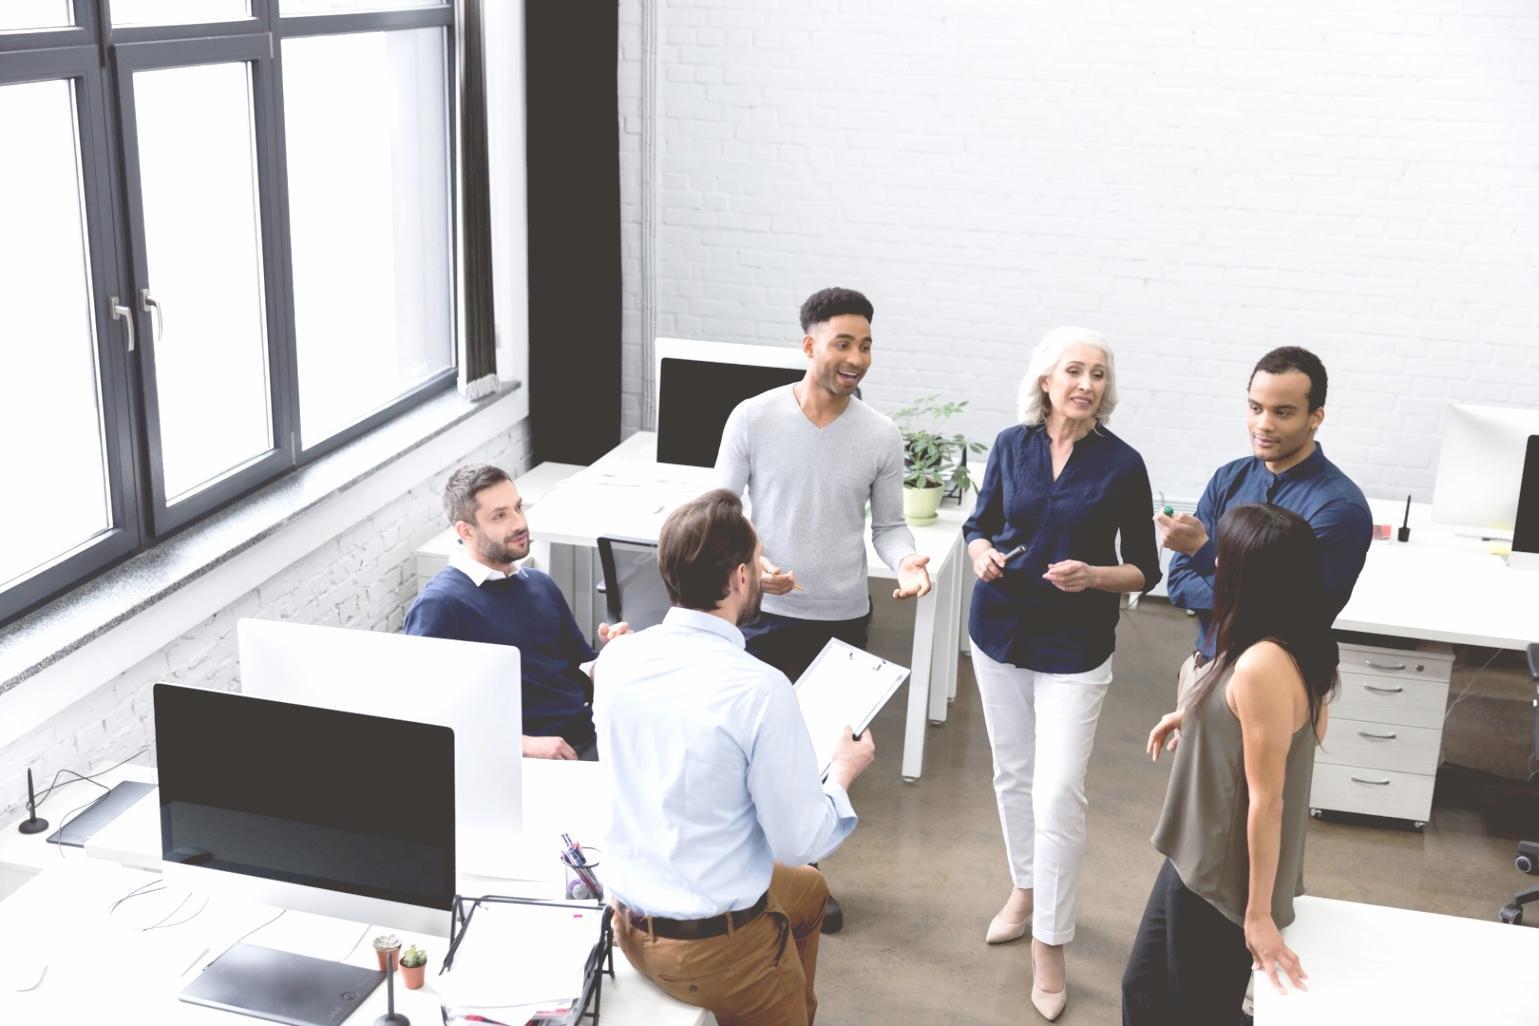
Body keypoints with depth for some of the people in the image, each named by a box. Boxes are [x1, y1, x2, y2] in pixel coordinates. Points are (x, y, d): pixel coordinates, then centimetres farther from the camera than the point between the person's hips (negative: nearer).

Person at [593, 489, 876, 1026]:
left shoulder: (615, 658, -7)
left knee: (808, 888, 31)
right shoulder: (760, 689, -26)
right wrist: (843, 773, 0)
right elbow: (799, 842, -18)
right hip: (715, 945, -6)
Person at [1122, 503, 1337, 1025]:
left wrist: (1258, 913, -18)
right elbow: (1305, 727, 17)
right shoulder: (1297, 647, 0)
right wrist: (1197, 716, 12)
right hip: (1203, 857, 9)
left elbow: (1266, 798, -25)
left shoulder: (1261, 666, -29)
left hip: (1223, 876, -9)